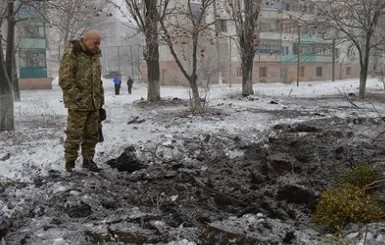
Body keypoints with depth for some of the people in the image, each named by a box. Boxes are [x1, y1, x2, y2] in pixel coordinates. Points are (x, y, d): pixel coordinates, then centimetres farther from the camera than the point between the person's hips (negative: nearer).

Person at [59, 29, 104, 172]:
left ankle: (88, 160, 23)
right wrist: (79, 98, -17)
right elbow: (65, 80, -15)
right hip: (78, 104, -7)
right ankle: (70, 162, 10)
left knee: (92, 134, 11)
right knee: (75, 134, -2)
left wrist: (100, 100, 17)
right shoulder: (71, 54, -10)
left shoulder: (95, 56, 15)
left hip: (94, 104, 7)